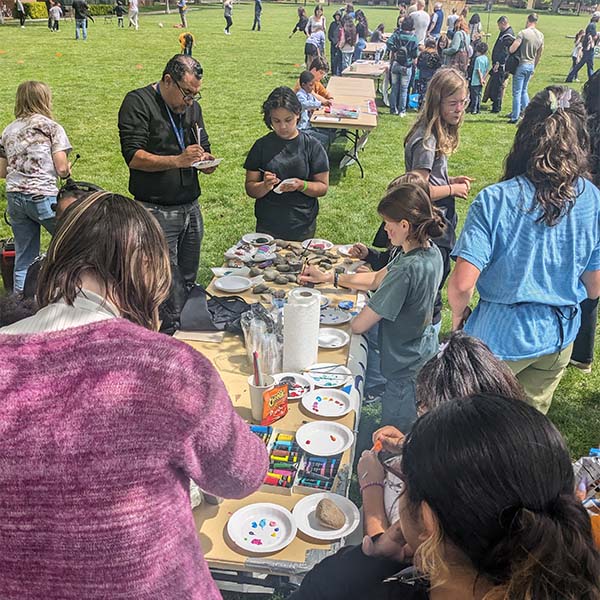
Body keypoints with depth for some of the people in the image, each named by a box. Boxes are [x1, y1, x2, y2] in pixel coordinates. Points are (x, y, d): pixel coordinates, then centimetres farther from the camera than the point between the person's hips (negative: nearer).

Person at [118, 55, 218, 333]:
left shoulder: (192, 106, 15)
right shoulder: (138, 102, -6)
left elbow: (203, 148, 24)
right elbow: (133, 156, -15)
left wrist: (206, 160, -1)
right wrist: (178, 160, -24)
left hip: (191, 208, 7)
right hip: (157, 212, -7)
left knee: (188, 281, 13)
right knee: (169, 286, -6)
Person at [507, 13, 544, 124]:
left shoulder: (523, 33, -15)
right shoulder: (540, 35, 6)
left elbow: (512, 49, -21)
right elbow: (539, 54, 14)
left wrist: (509, 49, 3)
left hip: (521, 64, -6)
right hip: (531, 65, 6)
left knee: (517, 92, -1)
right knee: (524, 91, 19)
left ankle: (515, 117, 0)